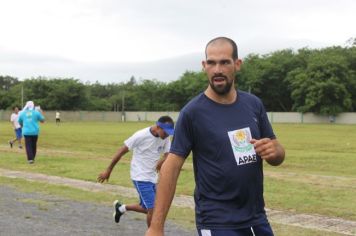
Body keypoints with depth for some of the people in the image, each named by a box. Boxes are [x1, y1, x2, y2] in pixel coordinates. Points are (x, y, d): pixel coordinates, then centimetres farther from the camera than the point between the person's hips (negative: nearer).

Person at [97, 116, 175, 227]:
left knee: (146, 208, 17)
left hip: (152, 178, 7)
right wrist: (108, 170, -8)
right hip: (140, 177, -7)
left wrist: (162, 160, -27)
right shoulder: (141, 135, -20)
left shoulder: (165, 138, -4)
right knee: (153, 209, -12)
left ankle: (121, 208, 41)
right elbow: (121, 151, -12)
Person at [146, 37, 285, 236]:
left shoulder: (254, 104, 3)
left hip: (257, 218, 5)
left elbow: (278, 154, 11)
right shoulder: (193, 112, -11)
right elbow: (172, 166, -12)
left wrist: (273, 151, -13)